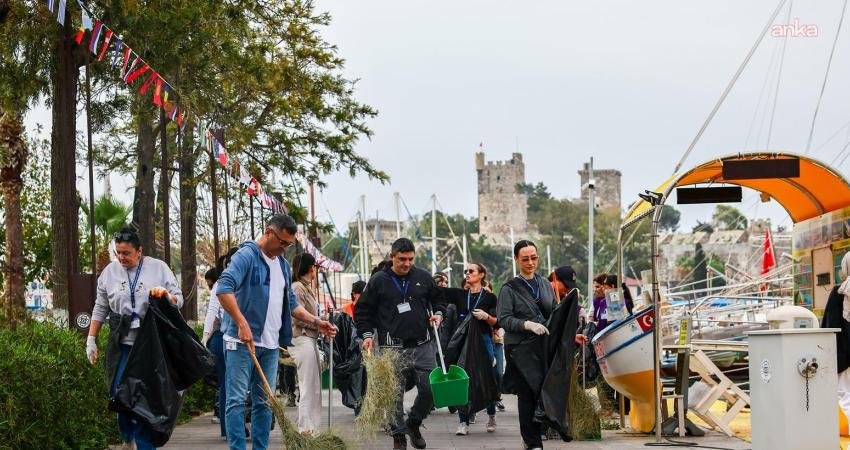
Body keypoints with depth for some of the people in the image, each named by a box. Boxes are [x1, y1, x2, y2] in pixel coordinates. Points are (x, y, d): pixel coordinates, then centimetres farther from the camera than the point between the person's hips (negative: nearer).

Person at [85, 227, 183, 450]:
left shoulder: (158, 268, 2)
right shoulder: (110, 271, 8)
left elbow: (179, 300, 4)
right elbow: (100, 309, 13)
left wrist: (166, 295, -18)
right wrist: (91, 340, 10)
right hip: (122, 345, 2)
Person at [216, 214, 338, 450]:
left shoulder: (283, 265, 17)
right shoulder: (246, 256, -9)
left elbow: (291, 303, 26)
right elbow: (224, 289, -22)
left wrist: (316, 322, 13)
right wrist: (242, 324, -28)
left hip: (270, 345, 8)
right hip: (242, 342, -8)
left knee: (264, 402, 8)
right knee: (237, 400, -6)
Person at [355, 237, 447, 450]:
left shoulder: (423, 277, 8)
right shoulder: (378, 281, 1)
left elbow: (438, 299, 23)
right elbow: (363, 310, 6)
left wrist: (438, 313, 4)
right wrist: (367, 334, -5)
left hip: (423, 346, 2)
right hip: (393, 348, -2)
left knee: (430, 389, 0)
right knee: (395, 395, -1)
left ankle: (413, 424, 22)